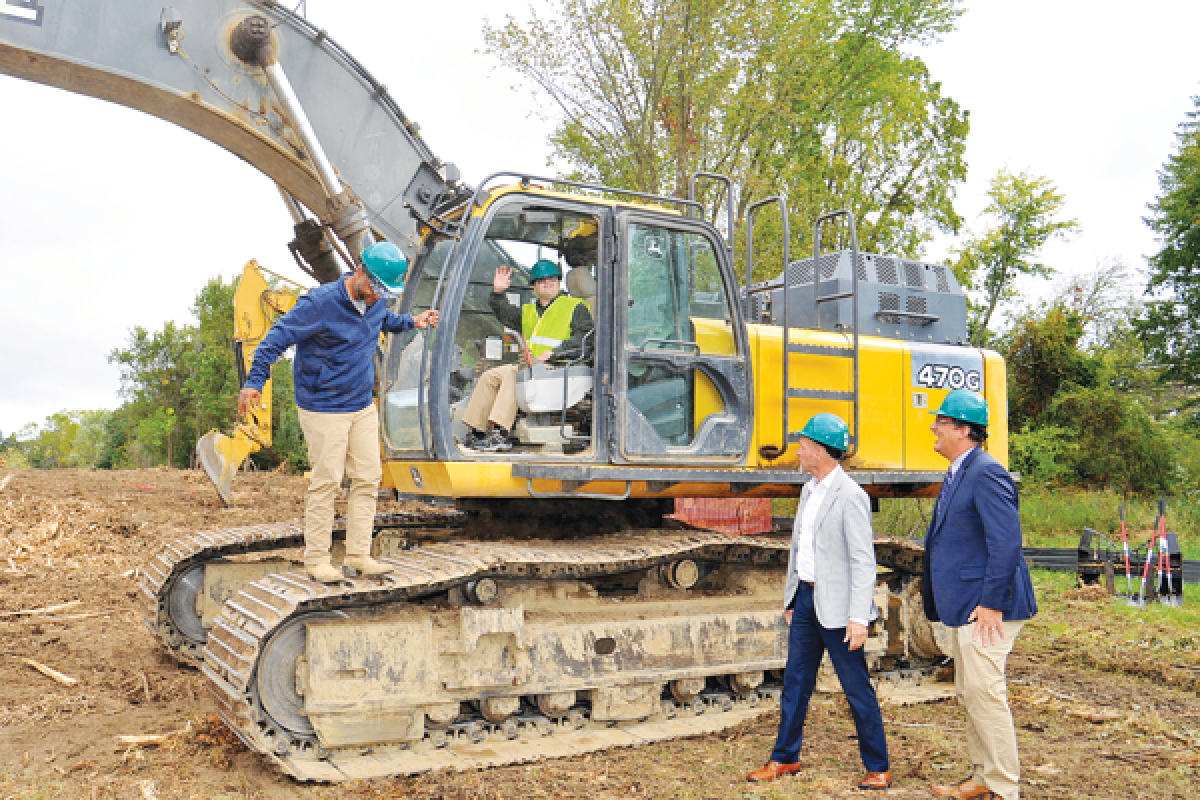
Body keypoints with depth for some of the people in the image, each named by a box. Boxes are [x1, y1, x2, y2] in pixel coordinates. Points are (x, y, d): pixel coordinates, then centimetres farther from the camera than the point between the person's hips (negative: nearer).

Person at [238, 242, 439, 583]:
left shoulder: (375, 304, 6)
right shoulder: (320, 302, -17)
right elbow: (277, 337, -18)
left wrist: (411, 322, 22)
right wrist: (254, 382, -25)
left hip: (363, 407, 7)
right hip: (324, 410, -7)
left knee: (368, 478, 5)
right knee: (326, 482, -4)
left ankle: (359, 554, 13)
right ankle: (317, 559, 7)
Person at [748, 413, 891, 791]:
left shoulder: (850, 496, -16)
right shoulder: (809, 491, 11)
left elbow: (864, 561, -19)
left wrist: (858, 618, -22)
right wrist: (791, 599, 19)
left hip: (836, 605, -8)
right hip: (805, 597, 8)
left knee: (857, 689, 4)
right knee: (795, 681, 14)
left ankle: (878, 767, 20)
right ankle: (785, 758, 27)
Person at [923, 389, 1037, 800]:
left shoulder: (987, 472, -17)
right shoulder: (958, 473, 14)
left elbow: (1006, 543, -24)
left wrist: (991, 603, -23)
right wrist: (933, 585, 18)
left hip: (985, 607, -11)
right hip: (964, 605, 11)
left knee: (984, 693, -6)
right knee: (969, 695, 16)